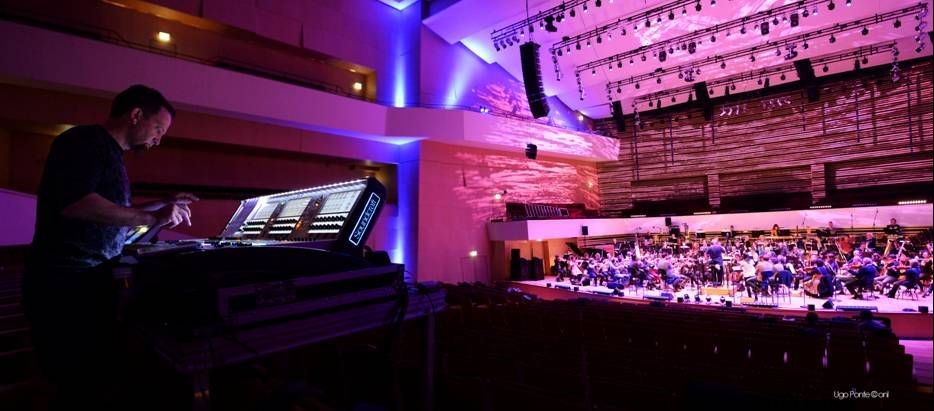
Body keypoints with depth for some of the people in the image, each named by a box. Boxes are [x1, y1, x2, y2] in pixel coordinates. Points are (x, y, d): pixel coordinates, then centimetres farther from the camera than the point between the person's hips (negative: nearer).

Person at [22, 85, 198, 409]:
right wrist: (153, 217, -22)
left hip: (93, 281, 9)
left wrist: (164, 205, 20)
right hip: (68, 284, -9)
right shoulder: (85, 141, -10)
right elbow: (75, 203, -27)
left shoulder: (108, 152, 18)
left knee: (104, 383, 13)